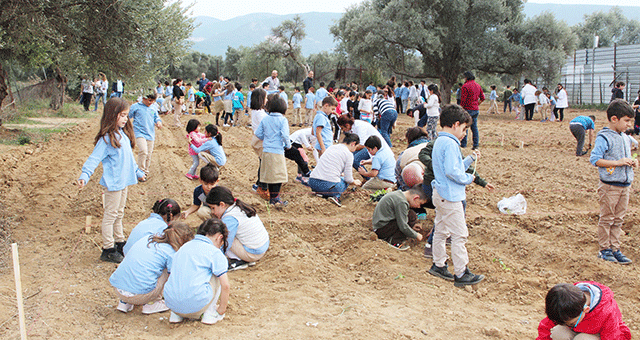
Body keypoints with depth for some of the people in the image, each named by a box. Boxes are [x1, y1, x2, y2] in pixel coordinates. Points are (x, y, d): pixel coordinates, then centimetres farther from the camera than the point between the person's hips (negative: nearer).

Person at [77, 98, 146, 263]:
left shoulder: (123, 133, 9)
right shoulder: (107, 138, -17)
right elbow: (94, 158, -22)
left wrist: (137, 172, 30)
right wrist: (84, 176, -35)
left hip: (124, 181, 8)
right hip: (113, 183, -8)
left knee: (119, 214, 19)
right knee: (111, 215, 0)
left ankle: (120, 243, 31)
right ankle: (108, 250, 9)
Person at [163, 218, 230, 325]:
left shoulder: (182, 248, 18)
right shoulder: (215, 252, -1)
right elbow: (225, 286, -6)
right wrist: (221, 310, 9)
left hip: (171, 304, 6)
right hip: (197, 307, -6)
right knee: (219, 274, 15)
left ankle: (176, 315, 21)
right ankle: (209, 314, 12)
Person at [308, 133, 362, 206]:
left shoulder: (331, 147, 19)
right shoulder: (349, 154, -1)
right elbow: (348, 179, 1)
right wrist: (355, 182, 24)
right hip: (329, 185, -6)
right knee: (345, 180, 27)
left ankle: (320, 193, 8)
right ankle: (335, 196, -2)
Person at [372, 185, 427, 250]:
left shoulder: (399, 193, 9)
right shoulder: (401, 202, -21)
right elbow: (403, 227, -22)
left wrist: (411, 226, 20)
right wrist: (416, 236, -8)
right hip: (381, 229, -10)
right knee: (412, 216, -18)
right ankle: (394, 241, -9)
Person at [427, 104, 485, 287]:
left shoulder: (439, 141, 13)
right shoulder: (450, 143, -19)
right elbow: (452, 171, -26)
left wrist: (470, 159, 14)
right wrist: (468, 179, -11)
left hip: (440, 194, 10)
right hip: (450, 196, -10)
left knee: (441, 230, 18)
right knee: (459, 234, -3)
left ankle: (438, 265, 28)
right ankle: (461, 274, 3)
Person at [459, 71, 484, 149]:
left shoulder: (465, 86, -12)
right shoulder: (478, 85, 11)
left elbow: (463, 100, -15)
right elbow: (482, 98, 14)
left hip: (468, 109, -7)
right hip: (476, 110, 7)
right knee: (474, 127, 9)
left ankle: (463, 144, 2)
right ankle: (476, 144, 9)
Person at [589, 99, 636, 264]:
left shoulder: (624, 138, 12)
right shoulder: (604, 138, -13)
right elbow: (595, 159, -18)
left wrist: (631, 162, 3)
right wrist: (617, 162, -22)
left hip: (624, 185, 7)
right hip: (610, 186, -7)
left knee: (618, 219, 11)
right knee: (607, 219, 3)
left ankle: (615, 249, 18)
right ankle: (604, 249, 12)